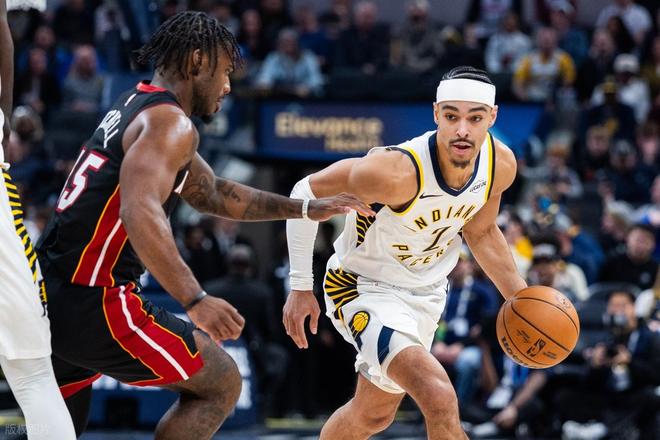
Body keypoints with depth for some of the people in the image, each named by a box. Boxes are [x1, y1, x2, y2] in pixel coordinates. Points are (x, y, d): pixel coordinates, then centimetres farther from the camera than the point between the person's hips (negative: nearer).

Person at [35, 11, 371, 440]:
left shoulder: (136, 108, 22)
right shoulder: (170, 123, -10)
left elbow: (212, 194, 33)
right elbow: (140, 212, -28)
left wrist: (306, 209, 32)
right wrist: (195, 301, -35)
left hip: (48, 293, 9)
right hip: (93, 302, -9)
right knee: (221, 384, 4)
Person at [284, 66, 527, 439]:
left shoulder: (501, 165, -14)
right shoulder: (397, 171, -35)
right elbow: (306, 193, -21)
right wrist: (301, 287, -18)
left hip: (427, 293, 7)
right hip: (365, 289, -7)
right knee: (440, 399, -28)